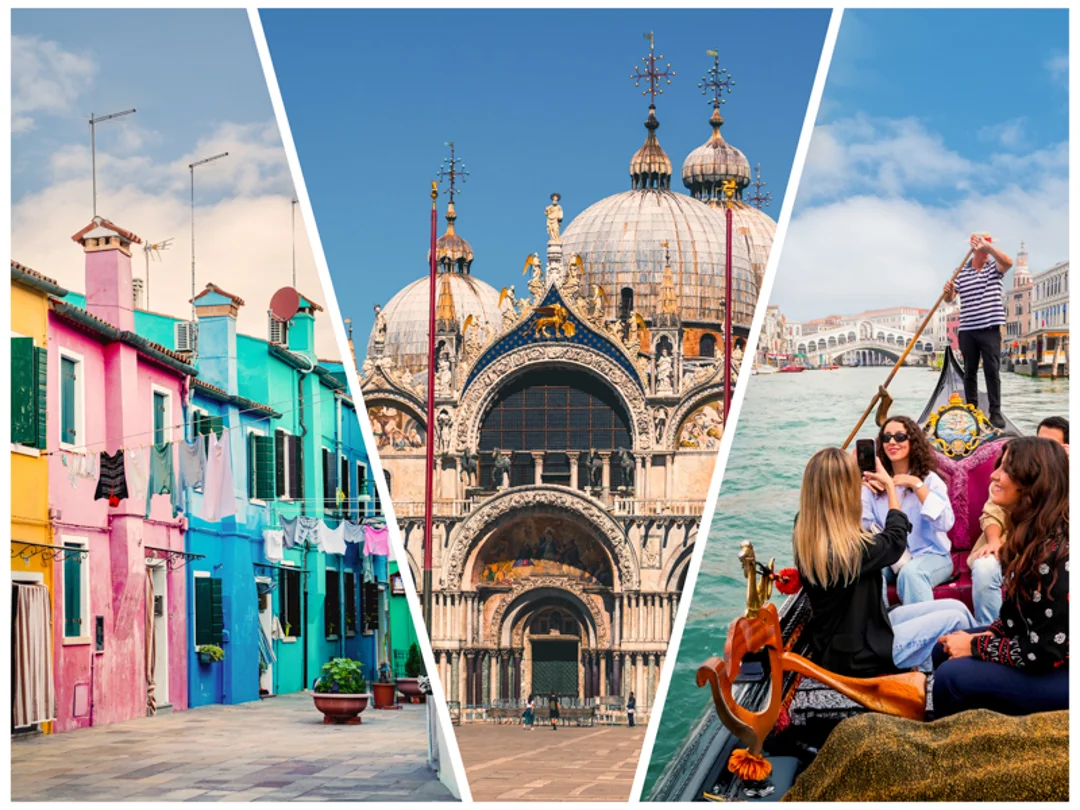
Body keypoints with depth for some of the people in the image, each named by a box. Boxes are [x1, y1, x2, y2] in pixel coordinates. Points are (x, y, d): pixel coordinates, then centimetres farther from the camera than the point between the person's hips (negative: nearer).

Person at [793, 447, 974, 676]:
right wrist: (890, 485, 8)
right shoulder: (853, 548, -30)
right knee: (955, 619, 2)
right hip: (855, 655, -8)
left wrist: (846, 472, 27)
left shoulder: (804, 535, -8)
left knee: (955, 607, 7)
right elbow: (896, 539, -6)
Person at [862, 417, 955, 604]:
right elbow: (862, 525, -4)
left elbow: (945, 523, -20)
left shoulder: (929, 479, -4)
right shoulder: (875, 482, 7)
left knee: (910, 572, -36)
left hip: (931, 556, -3)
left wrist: (917, 485, -24)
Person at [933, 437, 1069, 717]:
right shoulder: (1030, 534, 1)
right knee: (945, 648, 10)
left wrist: (976, 647, -14)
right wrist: (989, 634, -2)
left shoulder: (1055, 552, -27)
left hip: (1061, 672, -10)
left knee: (952, 676, -18)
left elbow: (1044, 653, -25)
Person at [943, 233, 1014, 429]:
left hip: (990, 329, -2)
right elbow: (949, 298, 8)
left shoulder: (994, 267, 2)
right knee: (969, 372, 8)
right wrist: (949, 291, -16)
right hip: (967, 330, 2)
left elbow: (1008, 262, -22)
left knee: (992, 371, -4)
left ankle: (995, 412, -2)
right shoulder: (961, 271, 7)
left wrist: (988, 246, -32)